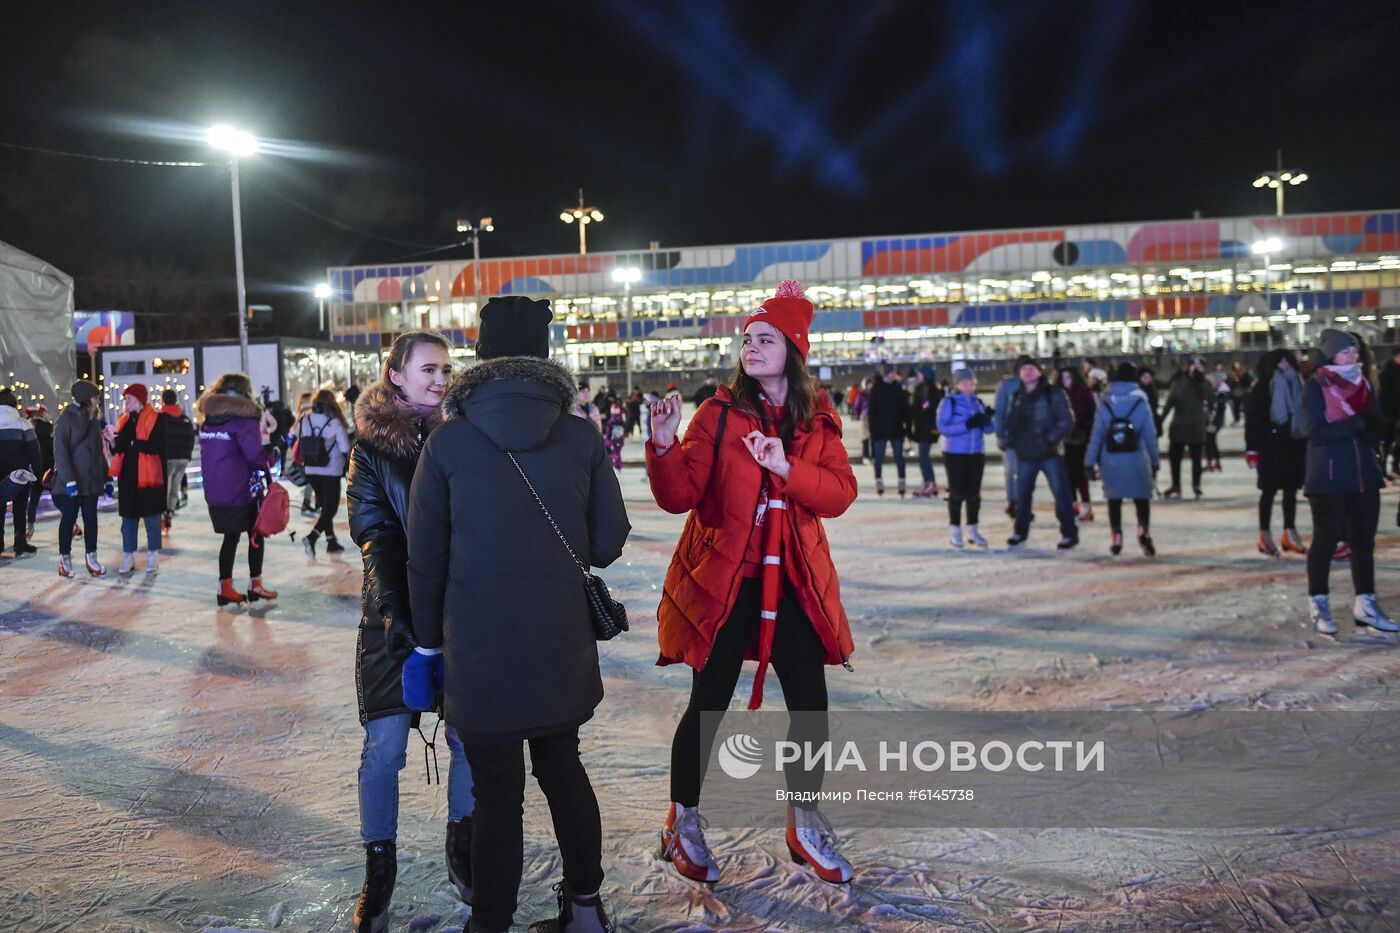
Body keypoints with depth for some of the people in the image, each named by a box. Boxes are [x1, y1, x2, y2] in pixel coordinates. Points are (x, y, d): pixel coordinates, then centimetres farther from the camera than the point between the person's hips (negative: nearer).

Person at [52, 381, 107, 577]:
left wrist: (106, 476, 14)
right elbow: (60, 452, -14)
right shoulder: (66, 419, -8)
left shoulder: (93, 419, 11)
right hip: (71, 481, -6)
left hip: (91, 480, 6)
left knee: (91, 518, 7)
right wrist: (69, 479, -20)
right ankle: (65, 559, 10)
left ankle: (91, 558, 12)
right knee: (69, 519, 1)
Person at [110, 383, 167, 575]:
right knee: (128, 517, 7)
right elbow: (118, 449, 16)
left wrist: (129, 442, -21)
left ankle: (153, 556, 11)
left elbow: (155, 446, -19)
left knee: (151, 516, 2)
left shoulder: (155, 419, -6)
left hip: (148, 476, -6)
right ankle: (128, 556, 12)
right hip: (127, 475, 6)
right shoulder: (124, 420, 14)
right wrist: (114, 442, -5)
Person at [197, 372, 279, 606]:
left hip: (215, 492, 6)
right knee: (256, 535, 10)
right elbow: (256, 457, -18)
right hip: (243, 490, -6)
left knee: (231, 537, 15)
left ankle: (225, 587, 14)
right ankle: (255, 586, 14)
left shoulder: (208, 421, 10)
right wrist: (272, 452, 1)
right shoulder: (245, 419, -13)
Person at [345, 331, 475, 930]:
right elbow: (374, 534, -6)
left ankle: (462, 851, 23)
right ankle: (379, 869, 15)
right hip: (396, 614, -2)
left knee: (470, 736, 5)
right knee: (385, 746, -1)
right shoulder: (372, 446, 1)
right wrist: (395, 610, -17)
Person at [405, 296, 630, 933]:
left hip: (479, 645, -2)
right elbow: (607, 543, -1)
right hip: (562, 642, 3)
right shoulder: (582, 439, -4)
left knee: (496, 789, 7)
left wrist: (428, 641, 10)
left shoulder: (446, 443, -7)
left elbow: (425, 557, -2)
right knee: (562, 766, 19)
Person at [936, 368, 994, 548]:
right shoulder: (949, 402, -7)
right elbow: (943, 427, -16)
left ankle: (972, 530, 18)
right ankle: (955, 531, 11)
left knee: (974, 493, 8)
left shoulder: (978, 402, 8)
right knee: (957, 493, 1)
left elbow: (989, 430, 9)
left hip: (976, 453, 5)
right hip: (955, 454, -5)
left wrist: (988, 419, -14)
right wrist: (967, 425, -25)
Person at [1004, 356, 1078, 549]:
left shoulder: (1053, 393, -6)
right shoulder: (1018, 396, 11)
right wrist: (1011, 440, 1)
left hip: (1050, 453, -5)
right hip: (1025, 454, 5)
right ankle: (1020, 531, 29)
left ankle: (1069, 534, 5)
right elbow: (1011, 421, 17)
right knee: (1022, 494, 13)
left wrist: (1051, 438, -19)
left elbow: (1066, 420, -11)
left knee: (1061, 494, -4)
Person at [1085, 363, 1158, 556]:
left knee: (1114, 499, 11)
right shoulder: (1141, 401, -3)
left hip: (1111, 461, 1)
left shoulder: (1105, 402, 0)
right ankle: (1144, 531, -11)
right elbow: (1150, 433, 0)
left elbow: (1096, 434, 0)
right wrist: (1155, 460, 9)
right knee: (1142, 498, 9)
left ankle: (1116, 539, 9)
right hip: (1137, 461, -1)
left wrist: (1090, 460, 4)